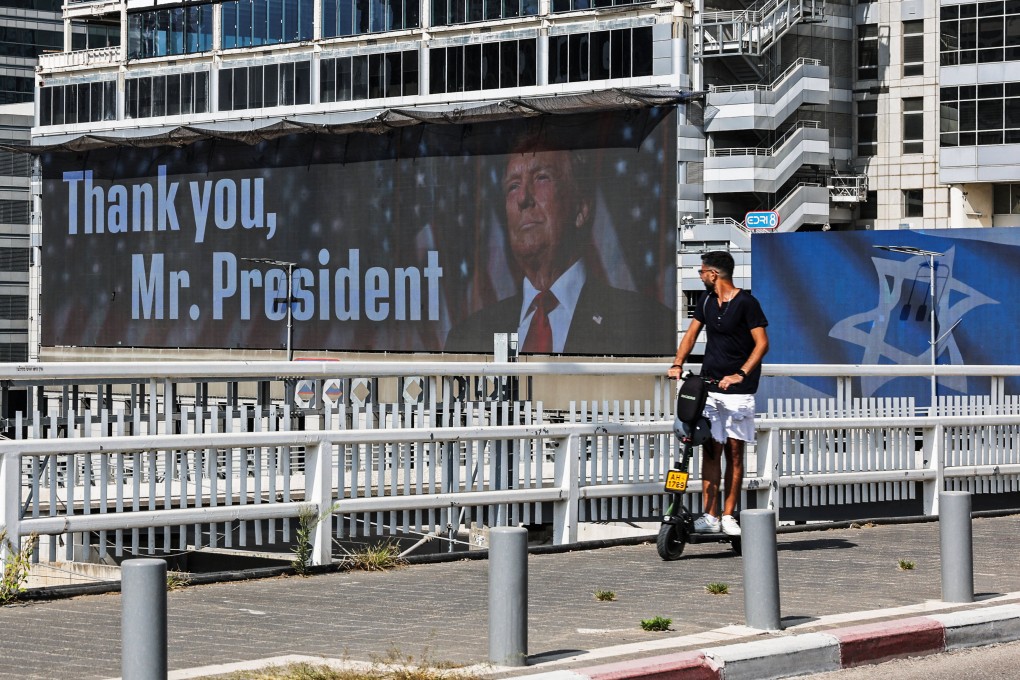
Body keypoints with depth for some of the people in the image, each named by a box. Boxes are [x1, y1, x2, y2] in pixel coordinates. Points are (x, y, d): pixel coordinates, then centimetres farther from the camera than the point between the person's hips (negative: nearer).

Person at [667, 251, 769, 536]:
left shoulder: (745, 302, -8)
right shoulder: (707, 299, 13)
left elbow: (762, 343, -12)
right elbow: (692, 332, 17)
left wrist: (740, 374, -22)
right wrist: (678, 364, 1)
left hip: (737, 388, -5)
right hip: (708, 385, 5)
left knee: (734, 451, -1)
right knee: (710, 450, -2)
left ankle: (728, 516, 5)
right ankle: (710, 516, -4)